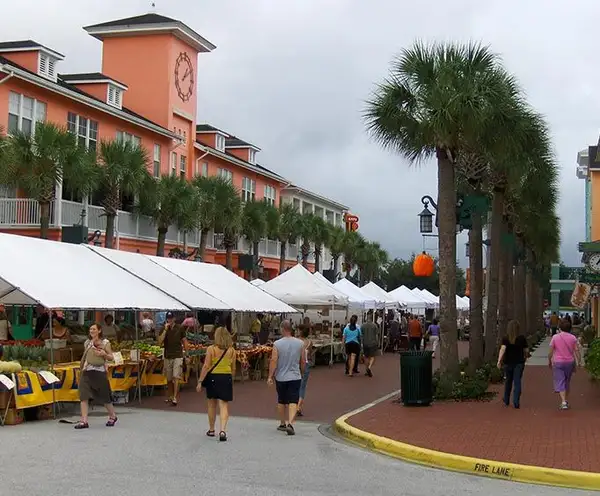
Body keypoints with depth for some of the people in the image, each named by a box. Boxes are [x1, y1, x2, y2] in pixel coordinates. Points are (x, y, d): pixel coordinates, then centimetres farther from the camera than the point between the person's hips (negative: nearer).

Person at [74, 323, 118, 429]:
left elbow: (111, 358, -2)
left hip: (99, 372, -3)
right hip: (87, 372, 4)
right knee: (84, 396, -9)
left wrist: (104, 354, -20)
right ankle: (84, 421, -10)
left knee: (104, 396, 5)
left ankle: (113, 416, 27)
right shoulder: (87, 343, 11)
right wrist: (81, 367, 17)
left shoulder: (105, 343, -1)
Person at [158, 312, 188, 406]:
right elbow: (160, 342, -9)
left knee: (176, 377, -13)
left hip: (178, 356, -3)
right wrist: (165, 330, -14)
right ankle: (170, 397, 24)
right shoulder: (163, 329, 4)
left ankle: (175, 398, -15)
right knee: (169, 379, 10)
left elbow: (184, 341, 9)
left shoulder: (180, 328, 2)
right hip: (167, 357, 3)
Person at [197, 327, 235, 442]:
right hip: (226, 378, 1)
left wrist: (200, 381, -8)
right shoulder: (232, 351, 1)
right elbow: (233, 369, 7)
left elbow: (206, 366, -11)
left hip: (213, 377, -1)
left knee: (212, 404, 15)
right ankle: (222, 430, -16)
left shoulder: (211, 349, -8)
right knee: (224, 405, 1)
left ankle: (211, 430, 26)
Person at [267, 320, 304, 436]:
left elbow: (273, 361, -12)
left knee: (281, 402, 16)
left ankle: (282, 424, 28)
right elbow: (303, 361, 6)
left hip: (281, 377, 0)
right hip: (295, 377, 0)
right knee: (293, 402, -2)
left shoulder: (277, 344, -10)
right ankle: (290, 423, -19)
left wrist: (270, 376, -5)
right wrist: (302, 374, 21)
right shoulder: (300, 343, -1)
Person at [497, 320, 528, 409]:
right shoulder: (522, 338, -4)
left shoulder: (505, 338, -7)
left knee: (508, 382, 17)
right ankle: (516, 403, -11)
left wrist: (499, 360, -27)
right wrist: (525, 356, 23)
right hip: (519, 362, -1)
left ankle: (506, 401, 29)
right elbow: (526, 350, 2)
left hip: (508, 363, 1)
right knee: (517, 382, -2)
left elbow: (502, 349, -21)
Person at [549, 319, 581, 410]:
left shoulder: (555, 337, -6)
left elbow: (550, 352, -5)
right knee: (567, 382, 19)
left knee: (560, 383, -3)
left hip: (558, 362, -3)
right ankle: (566, 400, 28)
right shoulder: (572, 338, -2)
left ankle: (563, 402, -19)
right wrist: (579, 362, 1)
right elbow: (577, 351, -5)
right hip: (570, 362, 3)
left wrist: (549, 361, 9)